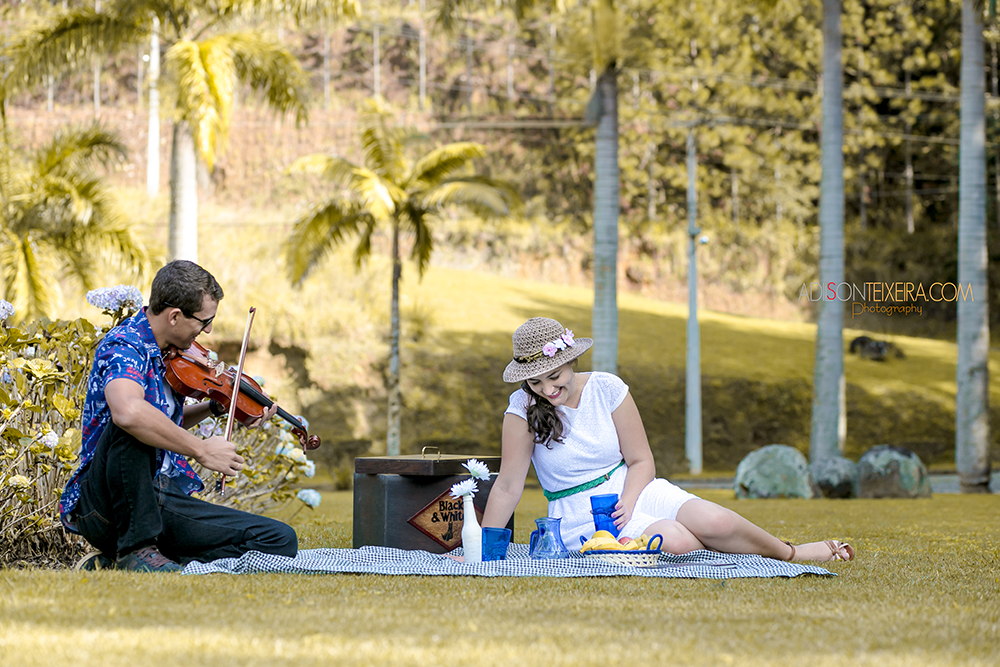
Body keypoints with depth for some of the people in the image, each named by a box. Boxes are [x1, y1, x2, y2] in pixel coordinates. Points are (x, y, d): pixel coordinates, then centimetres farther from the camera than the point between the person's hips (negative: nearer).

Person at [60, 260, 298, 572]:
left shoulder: (166, 353, 12)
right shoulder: (124, 346, -16)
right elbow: (127, 411, -39)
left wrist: (214, 407, 14)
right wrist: (201, 449, -30)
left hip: (161, 503, 9)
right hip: (103, 507, -9)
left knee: (281, 540, -6)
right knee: (132, 429, -37)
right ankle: (135, 547, -23)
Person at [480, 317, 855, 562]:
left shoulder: (607, 389, -6)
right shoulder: (523, 409, -12)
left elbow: (641, 462, -1)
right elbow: (508, 486, -11)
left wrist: (625, 504, -20)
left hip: (630, 489, 3)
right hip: (581, 517, -3)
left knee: (715, 522, -23)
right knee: (676, 542, -31)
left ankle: (788, 552, 5)